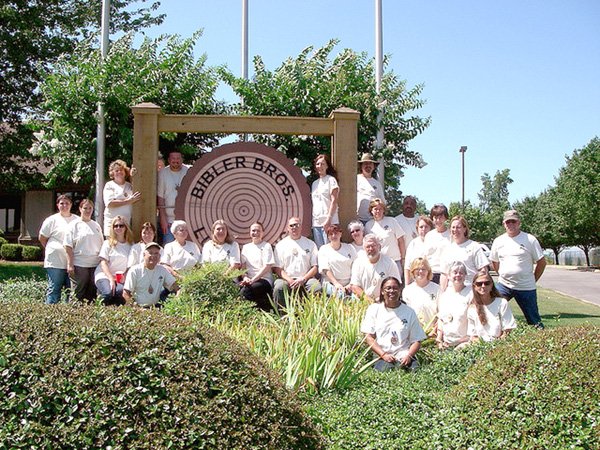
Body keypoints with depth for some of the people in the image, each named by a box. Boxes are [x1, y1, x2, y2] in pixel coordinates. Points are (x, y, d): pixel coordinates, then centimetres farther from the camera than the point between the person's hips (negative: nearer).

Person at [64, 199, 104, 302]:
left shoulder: (96, 225, 14)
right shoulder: (74, 225, 0)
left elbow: (101, 245, 19)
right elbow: (68, 247, -5)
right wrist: (70, 264, -11)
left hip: (95, 265, 4)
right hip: (79, 265, -4)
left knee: (93, 293, 7)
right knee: (78, 293, 0)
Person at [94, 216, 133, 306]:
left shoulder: (130, 245, 9)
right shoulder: (108, 243, 4)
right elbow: (103, 263, -2)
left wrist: (125, 276, -11)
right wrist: (111, 279, -13)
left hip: (121, 278, 1)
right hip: (104, 275, -1)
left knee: (120, 292, -32)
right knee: (108, 293, -30)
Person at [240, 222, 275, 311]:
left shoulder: (266, 246, 4)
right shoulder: (246, 247, 18)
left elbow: (267, 267, -6)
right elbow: (243, 266, 11)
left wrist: (253, 280, -16)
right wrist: (245, 277, -11)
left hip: (264, 280, -4)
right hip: (249, 280, 4)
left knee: (245, 291, -33)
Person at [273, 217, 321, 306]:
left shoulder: (310, 244, 13)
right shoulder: (281, 245, 12)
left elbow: (314, 267, 8)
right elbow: (277, 268, 6)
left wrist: (303, 279, -9)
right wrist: (289, 280, -11)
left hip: (305, 279, 1)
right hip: (287, 279, 0)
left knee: (317, 288, -30)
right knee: (279, 287, -33)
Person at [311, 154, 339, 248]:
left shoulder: (331, 180, 0)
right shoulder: (314, 183, 19)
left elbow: (334, 201, -8)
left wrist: (329, 219, -18)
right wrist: (311, 220, 9)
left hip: (328, 222, -6)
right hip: (316, 222, 6)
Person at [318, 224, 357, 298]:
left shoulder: (349, 248, 16)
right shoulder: (324, 249, 10)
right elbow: (325, 269, -2)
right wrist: (336, 283, -15)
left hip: (348, 284, 2)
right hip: (331, 283, -1)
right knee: (341, 294, -34)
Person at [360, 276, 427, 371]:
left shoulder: (409, 312, 14)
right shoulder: (373, 309, 12)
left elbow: (416, 341, 10)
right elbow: (369, 337, 5)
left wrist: (409, 356, -10)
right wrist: (383, 354, -10)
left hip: (404, 357, 2)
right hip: (382, 357, -2)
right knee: (384, 369, -36)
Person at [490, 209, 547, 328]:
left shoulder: (530, 240, -4)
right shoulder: (498, 241, 7)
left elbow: (542, 262, 0)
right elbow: (494, 262, 19)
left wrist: (533, 280, 1)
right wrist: (503, 276, 11)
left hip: (526, 287, -3)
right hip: (503, 285, 3)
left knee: (534, 320, 3)